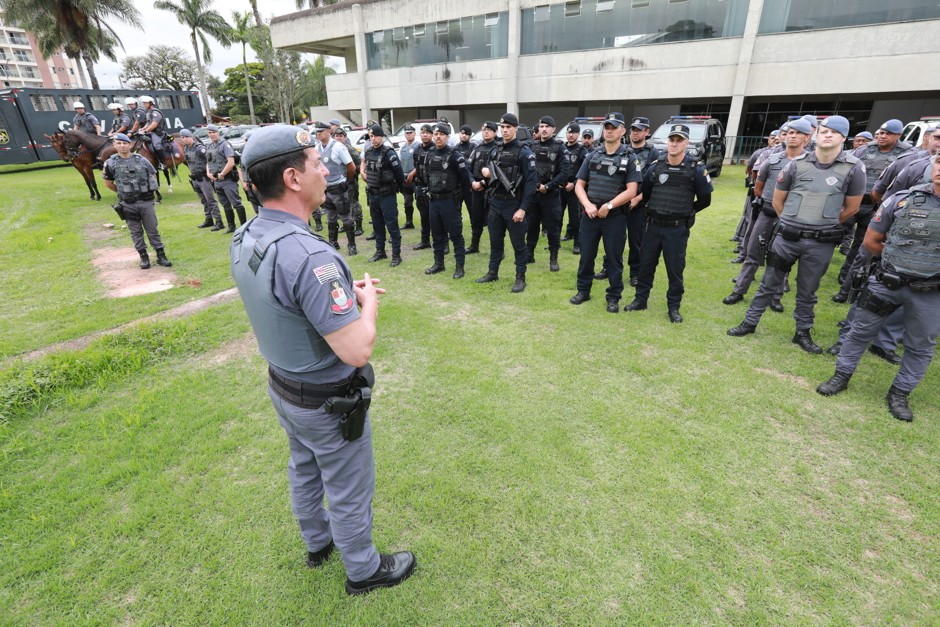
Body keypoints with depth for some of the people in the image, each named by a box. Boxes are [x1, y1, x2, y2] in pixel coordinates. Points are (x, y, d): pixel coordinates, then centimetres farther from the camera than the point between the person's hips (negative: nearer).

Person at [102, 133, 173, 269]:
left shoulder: (141, 160, 2)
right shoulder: (111, 163, 0)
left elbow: (153, 175, 16)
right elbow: (108, 182, 11)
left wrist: (149, 190, 9)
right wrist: (121, 192, 11)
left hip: (146, 201, 0)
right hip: (128, 204, 0)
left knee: (152, 230, 4)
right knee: (136, 232, 6)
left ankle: (161, 256, 9)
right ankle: (144, 257, 15)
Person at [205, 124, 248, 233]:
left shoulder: (225, 144, -8)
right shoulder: (208, 147, 15)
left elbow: (231, 163, -18)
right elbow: (208, 162, 24)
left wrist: (222, 175, -14)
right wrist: (208, 173, 5)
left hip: (228, 180, -8)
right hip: (216, 181, 8)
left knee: (236, 203, -8)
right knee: (226, 205, 13)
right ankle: (231, 227, 21)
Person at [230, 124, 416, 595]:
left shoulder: (243, 239, -5)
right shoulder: (308, 255, -35)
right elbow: (357, 350, -33)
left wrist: (343, 291, 2)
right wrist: (367, 301, -15)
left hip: (283, 387, 9)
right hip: (329, 403, -8)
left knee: (304, 471, 29)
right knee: (349, 490, 16)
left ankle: (317, 543, 55)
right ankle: (363, 570, 41)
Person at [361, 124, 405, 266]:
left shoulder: (388, 152, -14)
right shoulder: (368, 151, 7)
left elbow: (399, 172, -15)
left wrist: (397, 187, -3)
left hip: (387, 195, -7)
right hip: (372, 194, 7)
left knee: (392, 225, -4)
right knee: (377, 224, 14)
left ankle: (396, 255, 2)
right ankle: (380, 251, 25)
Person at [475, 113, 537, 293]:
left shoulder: (524, 152, -9)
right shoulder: (494, 151, 10)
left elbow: (530, 182, -15)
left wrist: (522, 208, -20)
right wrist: (485, 173, -4)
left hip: (514, 205, -6)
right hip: (495, 203, 6)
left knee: (518, 243, 3)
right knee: (495, 241, 15)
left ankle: (520, 278, 14)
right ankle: (492, 272, 29)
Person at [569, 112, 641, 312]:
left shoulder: (629, 158, -1)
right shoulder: (593, 156, 8)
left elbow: (631, 191, -9)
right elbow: (579, 185, 6)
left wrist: (608, 206, -16)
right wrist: (587, 205, -10)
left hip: (615, 217, -3)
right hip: (590, 215, 3)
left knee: (614, 258, 6)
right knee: (586, 255, 10)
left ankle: (613, 297, 18)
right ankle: (583, 291, 26)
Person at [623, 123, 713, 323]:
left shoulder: (696, 169, -5)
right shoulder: (656, 167, 2)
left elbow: (705, 199, 2)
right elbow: (644, 193, 12)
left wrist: (684, 213, 7)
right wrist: (655, 209, 8)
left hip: (677, 229, -2)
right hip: (653, 225, 3)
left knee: (675, 269, 5)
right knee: (646, 264, 9)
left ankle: (673, 307, 18)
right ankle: (640, 299, 24)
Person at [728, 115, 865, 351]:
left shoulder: (853, 168, -3)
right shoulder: (797, 164, -1)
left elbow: (852, 208, 6)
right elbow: (778, 201, 9)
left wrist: (826, 225, 11)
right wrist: (792, 223, 12)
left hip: (821, 243, 0)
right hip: (787, 237, 0)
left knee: (807, 292, 11)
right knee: (769, 283, 9)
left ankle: (803, 333, 26)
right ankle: (750, 322, 21)